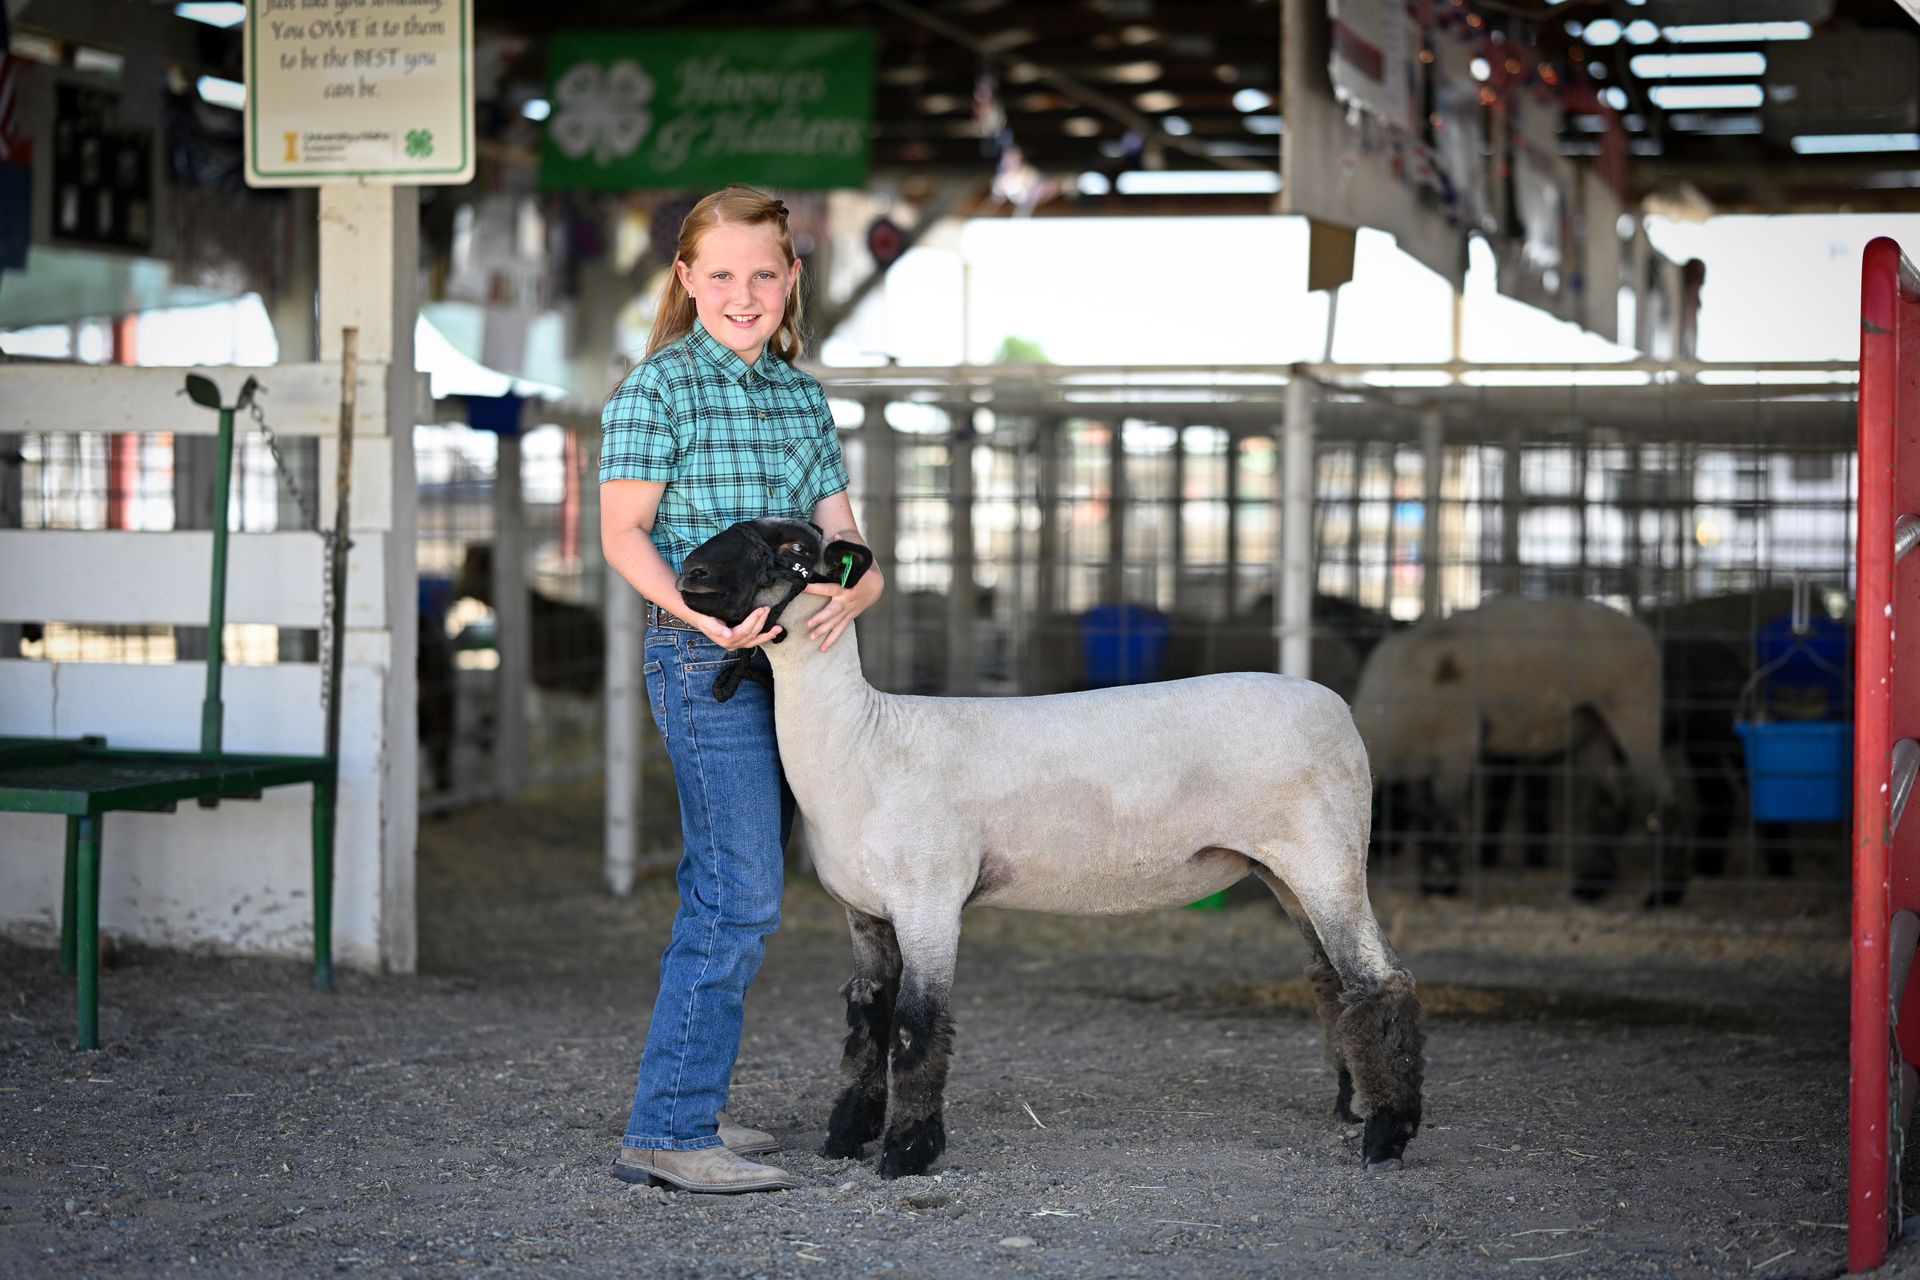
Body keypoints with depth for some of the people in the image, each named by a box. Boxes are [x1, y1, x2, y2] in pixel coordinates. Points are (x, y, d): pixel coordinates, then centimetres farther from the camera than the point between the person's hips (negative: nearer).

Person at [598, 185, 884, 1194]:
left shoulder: (803, 396, 14)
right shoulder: (658, 387, -5)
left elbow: (838, 530, 11)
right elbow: (624, 533, -9)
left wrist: (854, 589, -12)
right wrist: (701, 613, -24)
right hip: (702, 658, -7)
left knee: (724, 897, 12)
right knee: (741, 898, -14)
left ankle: (687, 1107, 21)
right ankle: (668, 1131, -13)